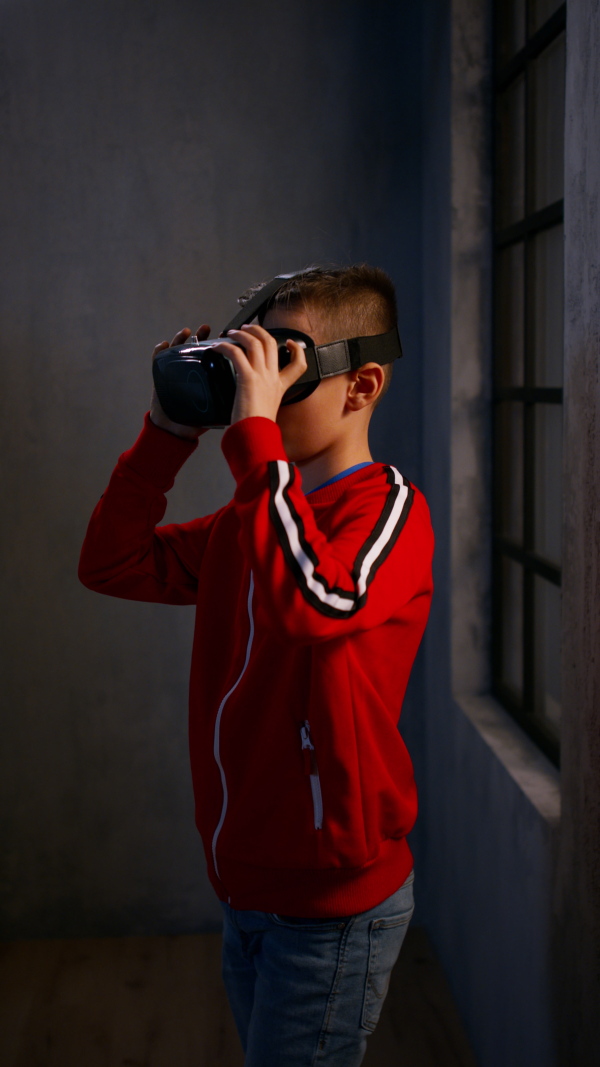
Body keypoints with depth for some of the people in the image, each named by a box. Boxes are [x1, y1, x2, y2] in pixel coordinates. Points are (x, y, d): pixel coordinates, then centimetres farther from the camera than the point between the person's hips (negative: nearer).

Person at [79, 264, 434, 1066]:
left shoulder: (389, 508, -16)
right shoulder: (253, 513, 7)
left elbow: (318, 602, -37)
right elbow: (113, 563, 7)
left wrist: (255, 430, -32)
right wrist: (169, 430, -2)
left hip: (334, 902, -7)